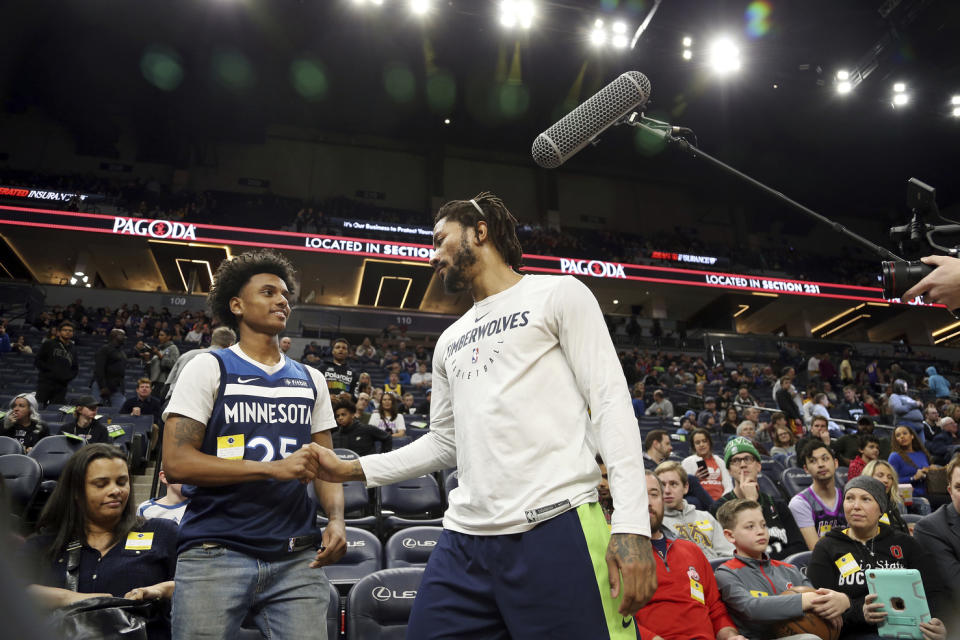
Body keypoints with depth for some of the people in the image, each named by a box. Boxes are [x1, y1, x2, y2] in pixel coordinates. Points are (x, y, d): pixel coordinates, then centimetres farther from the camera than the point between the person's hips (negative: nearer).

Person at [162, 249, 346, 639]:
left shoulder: (311, 380, 13)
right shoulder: (208, 368, 0)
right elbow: (176, 463, -9)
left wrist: (336, 519, -6)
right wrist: (273, 467, -17)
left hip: (297, 557, 3)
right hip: (216, 553, -3)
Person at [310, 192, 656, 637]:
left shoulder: (558, 294, 4)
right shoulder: (450, 341, 22)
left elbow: (610, 403, -5)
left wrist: (631, 524, -16)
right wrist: (353, 469, 16)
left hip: (555, 525, -5)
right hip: (465, 539, 6)